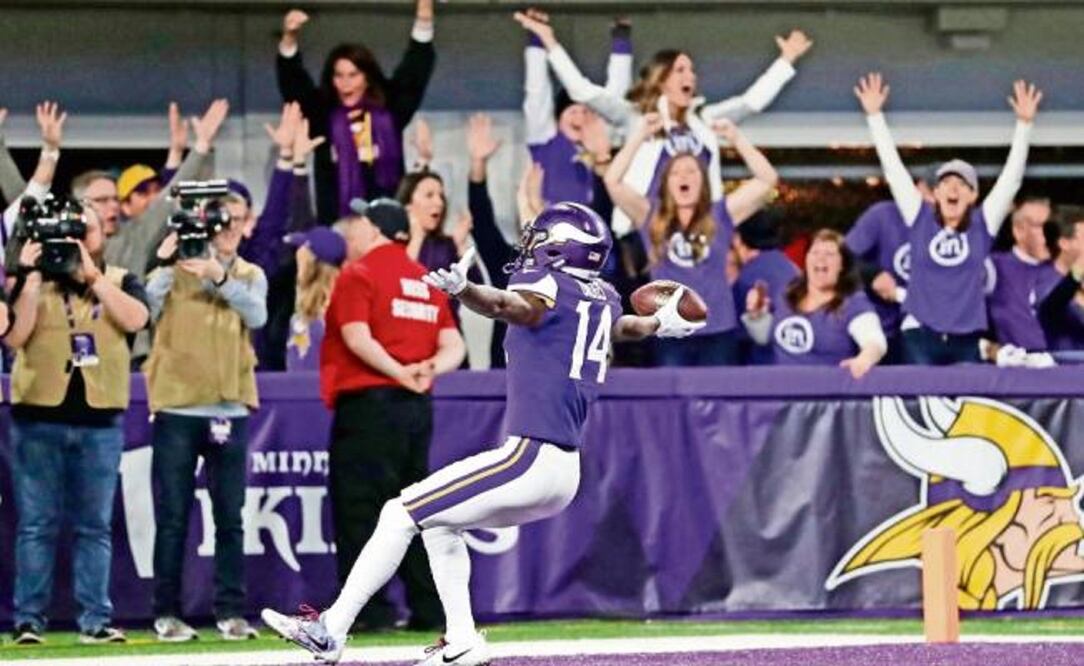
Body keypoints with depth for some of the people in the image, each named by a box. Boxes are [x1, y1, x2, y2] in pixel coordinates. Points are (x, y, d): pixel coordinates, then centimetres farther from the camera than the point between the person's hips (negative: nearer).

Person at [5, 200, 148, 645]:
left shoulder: (120, 281, 10)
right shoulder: (33, 281, 8)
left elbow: (135, 319, -11)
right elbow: (14, 337, -6)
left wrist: (91, 274, -13)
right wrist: (31, 276, -11)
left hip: (99, 420, 1)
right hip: (39, 417, -1)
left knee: (94, 526, 3)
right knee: (37, 524, 0)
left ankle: (95, 619, 4)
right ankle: (29, 619, 1)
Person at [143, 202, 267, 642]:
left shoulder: (250, 276, 10)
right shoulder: (174, 271, 3)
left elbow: (257, 315, -10)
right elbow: (148, 306, -13)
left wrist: (220, 276, -21)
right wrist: (166, 264, -19)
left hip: (229, 410, 2)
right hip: (176, 408, -2)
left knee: (229, 517, 4)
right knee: (172, 518, 0)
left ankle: (230, 611, 9)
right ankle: (166, 613, 5)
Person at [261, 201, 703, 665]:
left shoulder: (550, 287, -9)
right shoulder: (603, 298, 13)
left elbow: (507, 305, -30)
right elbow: (625, 327, 34)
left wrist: (462, 289, -50)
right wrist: (663, 322, 56)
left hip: (529, 461, -9)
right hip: (565, 474, 9)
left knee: (401, 515, -5)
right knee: (440, 522, 26)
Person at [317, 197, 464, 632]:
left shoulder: (359, 274, -5)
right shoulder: (426, 281, 15)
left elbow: (357, 337, -18)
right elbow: (454, 346, 8)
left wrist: (400, 373, -18)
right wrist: (429, 368, -9)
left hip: (368, 401, -7)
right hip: (418, 408, 7)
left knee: (360, 508, -5)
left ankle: (370, 609, -10)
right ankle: (429, 608, 12)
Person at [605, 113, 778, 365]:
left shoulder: (720, 216, 6)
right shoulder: (651, 217, 6)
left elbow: (768, 179, 1)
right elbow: (613, 181, -5)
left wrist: (737, 139, -7)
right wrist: (640, 136, -8)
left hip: (718, 333, 0)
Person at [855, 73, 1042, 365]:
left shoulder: (982, 224, 7)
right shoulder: (921, 219, 7)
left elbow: (1012, 175, 4)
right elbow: (893, 167, 7)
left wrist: (1024, 124, -3)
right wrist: (874, 115, 6)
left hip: (967, 340, 1)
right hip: (920, 334, -1)